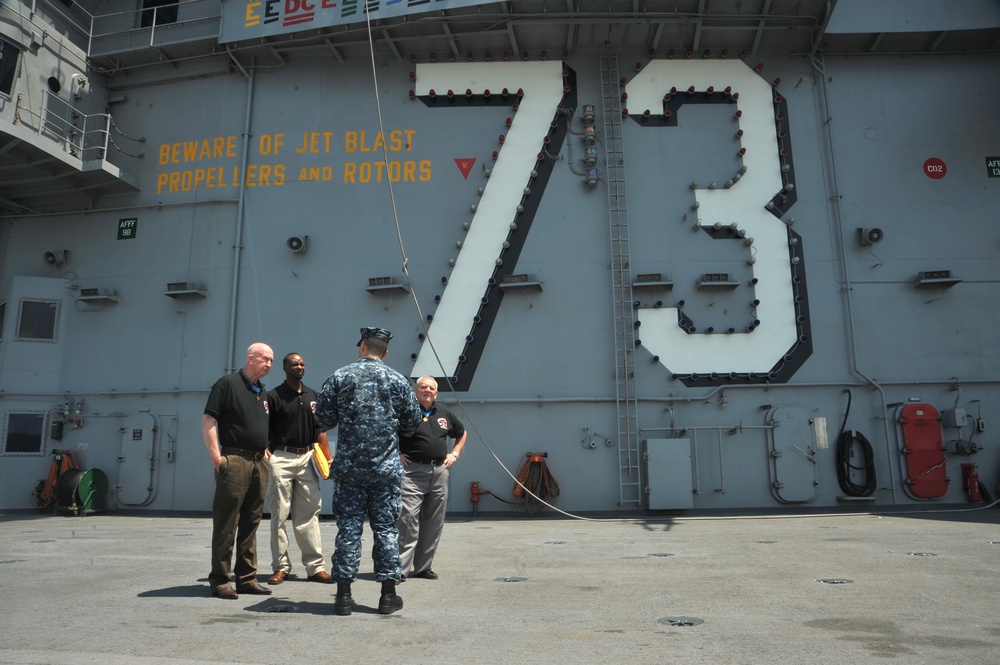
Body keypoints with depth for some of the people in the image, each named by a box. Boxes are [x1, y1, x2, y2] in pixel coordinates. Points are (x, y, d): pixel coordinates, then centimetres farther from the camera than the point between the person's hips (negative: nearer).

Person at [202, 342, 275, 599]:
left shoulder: (262, 392, 18)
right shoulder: (228, 383, -5)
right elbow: (208, 421, -9)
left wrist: (265, 451, 15)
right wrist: (216, 457, -14)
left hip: (259, 463, 7)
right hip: (235, 460, -7)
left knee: (250, 524, 10)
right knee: (226, 523, -2)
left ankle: (247, 578, 17)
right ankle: (220, 580, 7)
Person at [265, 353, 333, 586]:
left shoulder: (313, 396, 12)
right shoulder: (274, 396, -1)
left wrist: (329, 460, 5)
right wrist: (267, 460, -14)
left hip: (307, 458, 4)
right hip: (281, 459, -4)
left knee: (309, 514, 5)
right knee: (279, 515, 3)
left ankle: (315, 566, 8)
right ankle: (281, 567, 12)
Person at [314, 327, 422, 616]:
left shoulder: (339, 377, -1)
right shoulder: (398, 380, 1)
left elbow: (323, 419, 1)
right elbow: (412, 423, 7)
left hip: (348, 467, 0)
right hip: (386, 469, 0)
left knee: (348, 529, 6)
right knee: (386, 529, 7)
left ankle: (344, 595, 11)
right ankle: (388, 594, 12)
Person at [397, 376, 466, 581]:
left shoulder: (444, 414, 14)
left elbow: (462, 433, 29)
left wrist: (455, 453, 17)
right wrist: (396, 454, -6)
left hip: (439, 473, 6)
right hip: (413, 472, -6)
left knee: (434, 523, 10)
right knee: (408, 520, -10)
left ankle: (423, 567, 21)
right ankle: (400, 568, -4)